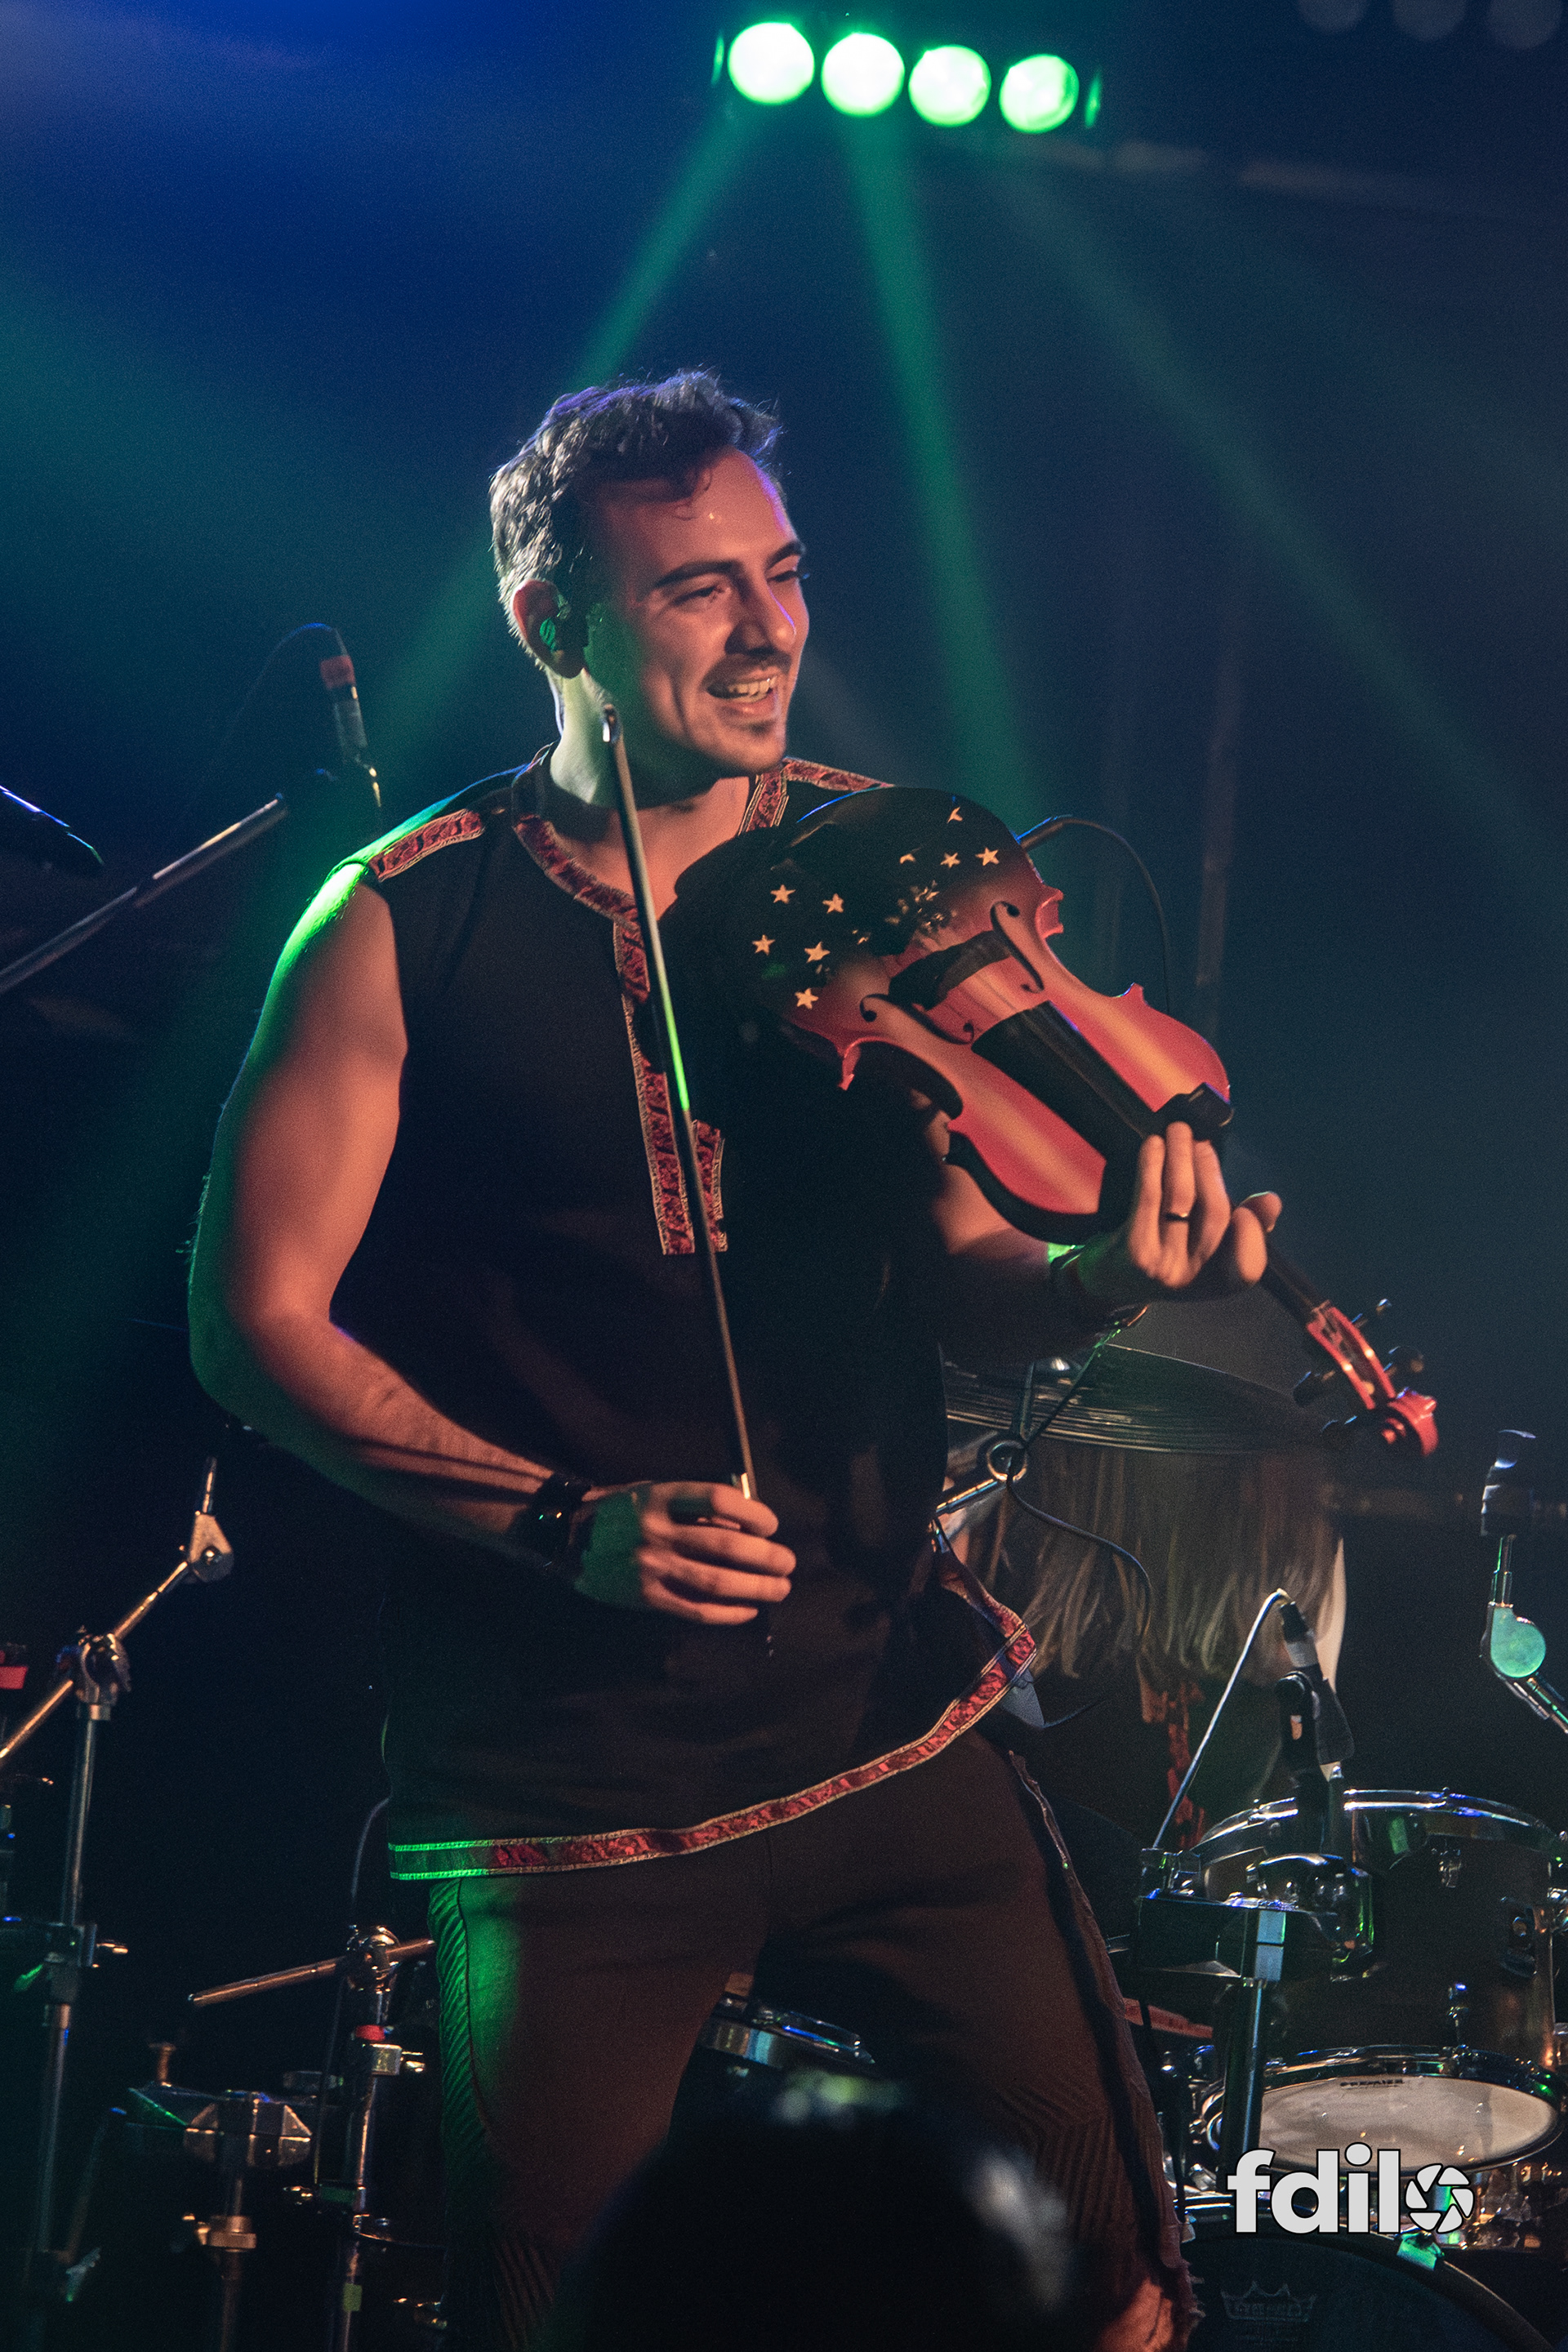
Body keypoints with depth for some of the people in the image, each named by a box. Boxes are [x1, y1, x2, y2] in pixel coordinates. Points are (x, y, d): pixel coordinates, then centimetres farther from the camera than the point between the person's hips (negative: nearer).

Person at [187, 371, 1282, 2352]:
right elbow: (258, 1318, -5)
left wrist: (1108, 1273, -19)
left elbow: (962, 1284, 4)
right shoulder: (406, 926, -6)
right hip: (558, 1797, -2)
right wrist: (560, 1519, -17)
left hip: (892, 1730, 3)